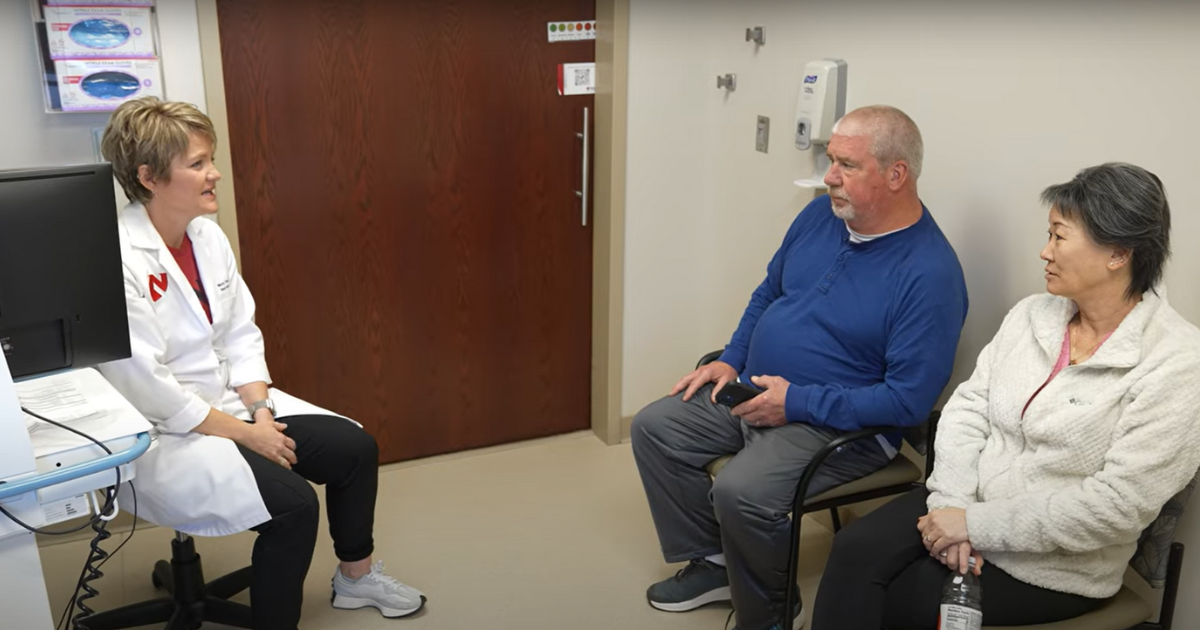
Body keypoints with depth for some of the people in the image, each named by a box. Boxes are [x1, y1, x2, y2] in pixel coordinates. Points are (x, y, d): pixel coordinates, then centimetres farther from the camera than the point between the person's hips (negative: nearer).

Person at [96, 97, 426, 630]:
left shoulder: (207, 236, 2)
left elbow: (240, 336, 7)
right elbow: (143, 386, -23)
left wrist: (261, 412, -8)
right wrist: (243, 433, -17)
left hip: (229, 404, 8)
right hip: (159, 437, -8)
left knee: (355, 448, 3)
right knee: (293, 503, -25)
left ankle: (356, 576, 26)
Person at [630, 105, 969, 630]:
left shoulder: (929, 273, -22)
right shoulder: (820, 215, 1)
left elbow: (909, 401, -23)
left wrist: (797, 401, -22)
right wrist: (731, 361, 4)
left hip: (838, 425, -8)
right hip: (753, 389, 8)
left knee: (740, 491, -30)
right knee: (653, 428, 2)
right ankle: (713, 563, 16)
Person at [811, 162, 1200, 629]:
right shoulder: (1032, 315, 3)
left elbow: (1119, 506, -22)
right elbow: (969, 406, 1)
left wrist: (977, 525, -21)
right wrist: (953, 504, -15)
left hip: (1054, 563, -5)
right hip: (970, 508, 5)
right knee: (855, 549, -19)